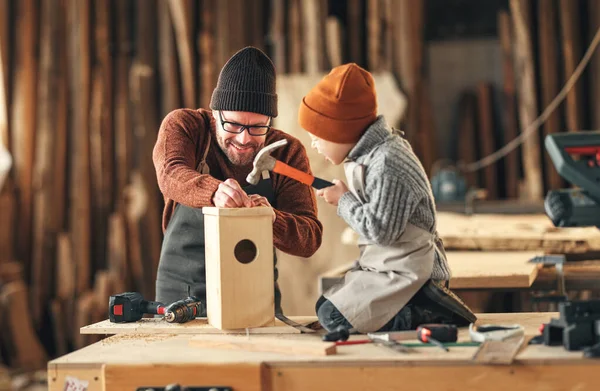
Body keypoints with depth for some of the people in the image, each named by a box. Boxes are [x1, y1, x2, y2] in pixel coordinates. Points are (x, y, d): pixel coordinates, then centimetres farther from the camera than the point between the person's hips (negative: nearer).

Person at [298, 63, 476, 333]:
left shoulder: (385, 165, -23)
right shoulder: (372, 153, 9)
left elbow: (380, 229, -23)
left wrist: (343, 200, -11)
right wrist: (341, 194, 9)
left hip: (406, 272, -11)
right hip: (386, 265, 11)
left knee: (334, 317, -18)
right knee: (324, 305, 15)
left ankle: (431, 314, -16)